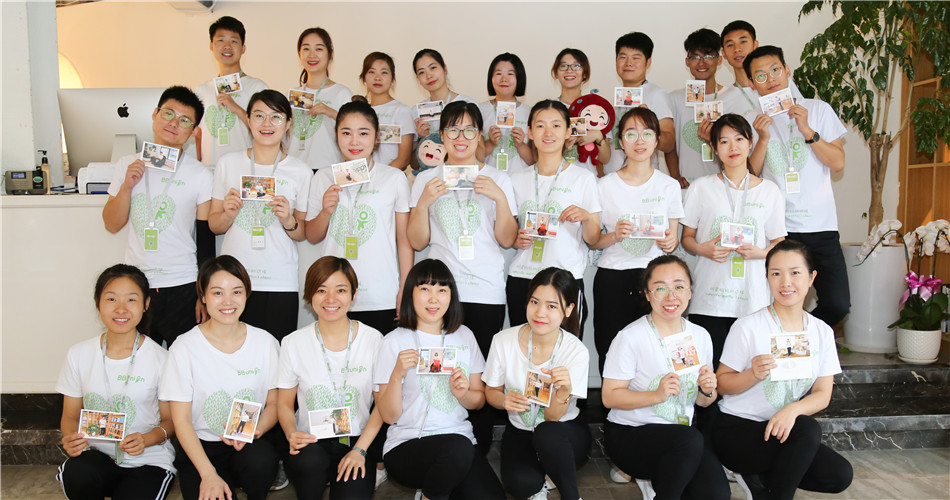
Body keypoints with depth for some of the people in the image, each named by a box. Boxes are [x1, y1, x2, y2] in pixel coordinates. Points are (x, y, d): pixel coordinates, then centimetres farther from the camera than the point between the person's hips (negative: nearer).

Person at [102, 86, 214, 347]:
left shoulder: (200, 175, -4)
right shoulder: (128, 165, 5)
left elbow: (206, 238, 0)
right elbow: (112, 225, 7)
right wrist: (127, 186, -9)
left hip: (182, 286, -2)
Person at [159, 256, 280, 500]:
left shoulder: (264, 342, 0)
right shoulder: (185, 348, -6)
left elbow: (274, 403, 7)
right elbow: (181, 420, -6)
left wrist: (254, 431, -15)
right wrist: (209, 474, -16)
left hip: (250, 445, 2)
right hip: (201, 446, -2)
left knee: (261, 461, -30)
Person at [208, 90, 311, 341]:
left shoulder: (300, 171, 3)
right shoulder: (228, 164, 7)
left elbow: (303, 234, 8)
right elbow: (214, 226, 12)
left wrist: (288, 220, -11)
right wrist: (229, 213, -8)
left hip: (280, 284, -1)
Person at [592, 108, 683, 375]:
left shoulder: (669, 186, 8)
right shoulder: (604, 186, 5)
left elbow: (673, 239, 13)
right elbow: (592, 241, 8)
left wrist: (670, 242, -9)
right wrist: (615, 236, -12)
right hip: (611, 277, 0)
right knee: (611, 355, -5)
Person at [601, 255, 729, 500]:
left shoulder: (700, 336, 5)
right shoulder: (630, 337, -12)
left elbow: (702, 402, 14)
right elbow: (609, 397, -13)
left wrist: (707, 391, -9)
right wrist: (657, 395, -24)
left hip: (681, 436, 5)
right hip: (628, 434, -5)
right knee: (690, 439, -33)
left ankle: (661, 478, 7)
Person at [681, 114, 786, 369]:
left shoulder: (769, 190, 9)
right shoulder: (701, 187, 7)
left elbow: (780, 243, 12)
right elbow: (686, 238, 10)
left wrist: (761, 252, -9)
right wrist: (703, 249, -12)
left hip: (753, 300, 1)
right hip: (708, 300, -1)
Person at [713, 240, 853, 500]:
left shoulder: (822, 332, 4)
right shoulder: (747, 327, -10)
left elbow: (822, 395, 0)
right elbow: (721, 384, -7)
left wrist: (793, 409, -20)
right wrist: (753, 374, -26)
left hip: (780, 430, 5)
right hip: (735, 429, -5)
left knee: (840, 475, -14)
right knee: (808, 429, -29)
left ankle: (762, 474, 7)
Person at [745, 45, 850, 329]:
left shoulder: (818, 109, 8)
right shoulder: (754, 122, 9)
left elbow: (838, 163, 1)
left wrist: (807, 131, -10)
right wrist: (763, 139, -11)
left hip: (820, 225, 0)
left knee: (837, 304, -8)